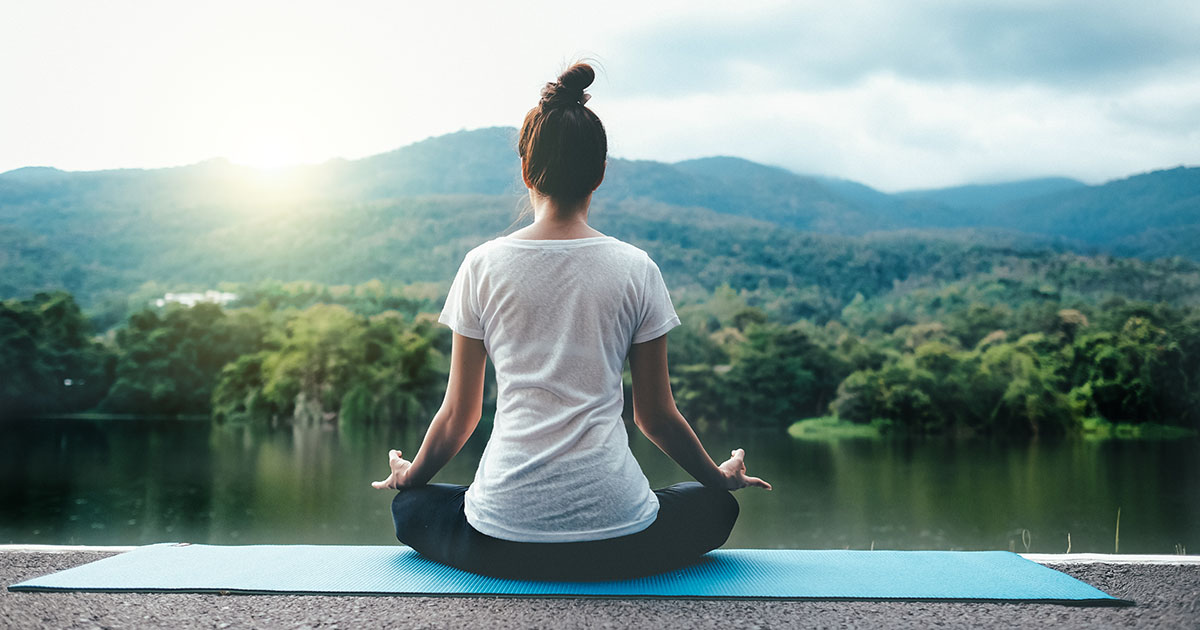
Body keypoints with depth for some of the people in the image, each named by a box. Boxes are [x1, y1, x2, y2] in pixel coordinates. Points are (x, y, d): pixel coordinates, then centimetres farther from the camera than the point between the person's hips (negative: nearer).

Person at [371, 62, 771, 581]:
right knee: (716, 508, 29)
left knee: (411, 508, 31)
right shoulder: (635, 269, -2)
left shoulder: (483, 265, -1)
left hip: (503, 532, 0)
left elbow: (459, 415, 7)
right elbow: (656, 417, 6)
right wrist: (721, 477, 24)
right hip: (613, 528, 0)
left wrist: (409, 475, 27)